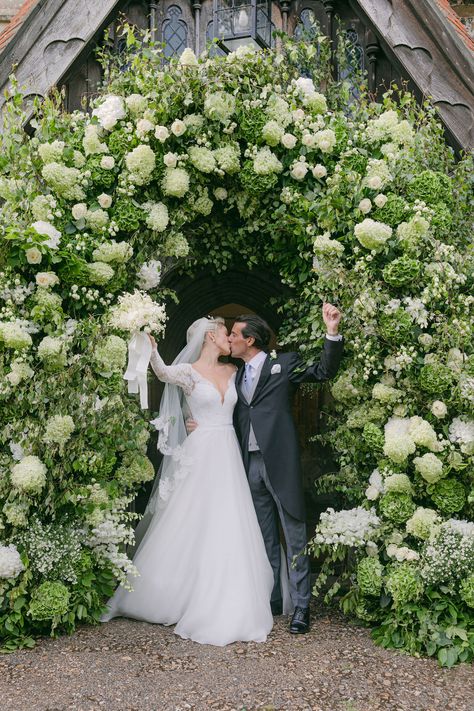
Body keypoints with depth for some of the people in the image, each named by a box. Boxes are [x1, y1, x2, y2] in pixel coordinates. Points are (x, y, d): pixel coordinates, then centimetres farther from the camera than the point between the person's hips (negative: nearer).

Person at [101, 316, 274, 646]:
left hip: (229, 457, 5)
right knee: (192, 529, 0)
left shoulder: (232, 372, 13)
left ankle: (225, 607, 17)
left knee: (229, 531, 5)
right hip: (200, 457, -5)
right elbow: (164, 372, -25)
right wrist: (152, 349, -44)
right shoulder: (188, 371, -5)